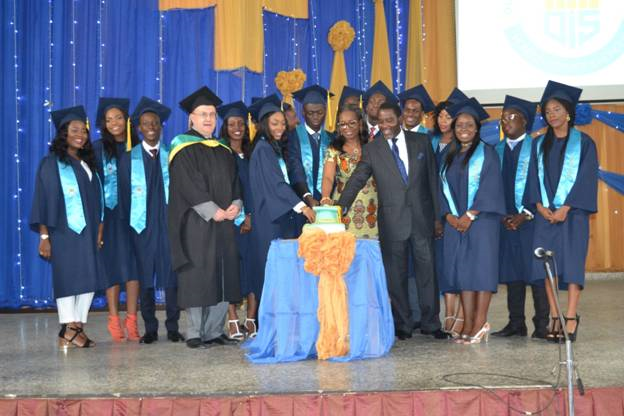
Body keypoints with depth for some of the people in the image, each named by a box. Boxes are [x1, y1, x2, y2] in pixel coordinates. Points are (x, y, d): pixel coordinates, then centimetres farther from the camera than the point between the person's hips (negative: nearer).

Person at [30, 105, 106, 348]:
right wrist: (44, 235, -13)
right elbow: (44, 200, -6)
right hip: (64, 231, -6)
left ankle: (78, 327, 7)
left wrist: (99, 229, 7)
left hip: (88, 232, 6)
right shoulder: (52, 164, -1)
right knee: (67, 280, -5)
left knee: (90, 280, 2)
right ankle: (69, 330, -2)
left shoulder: (88, 164, 17)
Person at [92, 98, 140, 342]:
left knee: (134, 265, -3)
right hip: (110, 214, -1)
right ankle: (114, 319, 6)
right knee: (114, 266, -1)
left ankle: (131, 320, 1)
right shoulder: (99, 149, 5)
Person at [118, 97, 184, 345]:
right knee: (145, 277, 2)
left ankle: (173, 327, 8)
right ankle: (150, 329, 11)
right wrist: (127, 224, 1)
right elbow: (123, 194, 7)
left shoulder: (171, 156, 7)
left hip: (168, 223, 0)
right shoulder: (129, 159, 7)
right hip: (141, 225, 0)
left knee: (171, 275, 0)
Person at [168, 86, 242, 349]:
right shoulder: (184, 148, -3)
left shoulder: (224, 151, 18)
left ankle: (214, 331, 13)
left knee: (223, 276, 5)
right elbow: (188, 185, -12)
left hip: (224, 222, 6)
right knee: (197, 277, -5)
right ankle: (194, 334, 2)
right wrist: (213, 211, -18)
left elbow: (234, 181, 14)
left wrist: (235, 205, -6)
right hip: (196, 223, -6)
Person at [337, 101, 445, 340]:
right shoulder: (372, 150, 2)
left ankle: (430, 323, 17)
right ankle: (402, 325, 16)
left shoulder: (421, 142, 5)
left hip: (422, 217, 1)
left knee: (427, 271, 5)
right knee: (396, 275, 5)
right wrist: (341, 206, -21)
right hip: (392, 220, -1)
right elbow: (357, 180, -5)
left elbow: (432, 178, 7)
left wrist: (438, 214, 5)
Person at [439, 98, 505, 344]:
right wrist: (450, 216, -3)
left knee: (481, 268, -7)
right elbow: (443, 188, 12)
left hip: (481, 220, -5)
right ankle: (468, 325, 5)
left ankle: (480, 324, -5)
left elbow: (490, 187, -8)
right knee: (462, 270, 2)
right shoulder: (450, 156, 16)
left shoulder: (486, 153, 1)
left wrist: (470, 215, -14)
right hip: (455, 222, 5)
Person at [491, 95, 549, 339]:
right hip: (505, 220, 4)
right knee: (511, 273, 6)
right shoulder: (496, 151, 13)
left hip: (532, 217, -4)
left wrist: (526, 215, -13)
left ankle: (542, 325, 4)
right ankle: (516, 324, 13)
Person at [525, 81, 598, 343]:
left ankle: (571, 318, -4)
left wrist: (565, 208, -14)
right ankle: (555, 318, 2)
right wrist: (541, 206, -7)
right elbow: (534, 177, 8)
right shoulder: (540, 144, 13)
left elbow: (585, 178, -5)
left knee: (571, 261, -7)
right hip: (545, 212, 3)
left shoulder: (583, 143, 2)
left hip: (572, 211, -3)